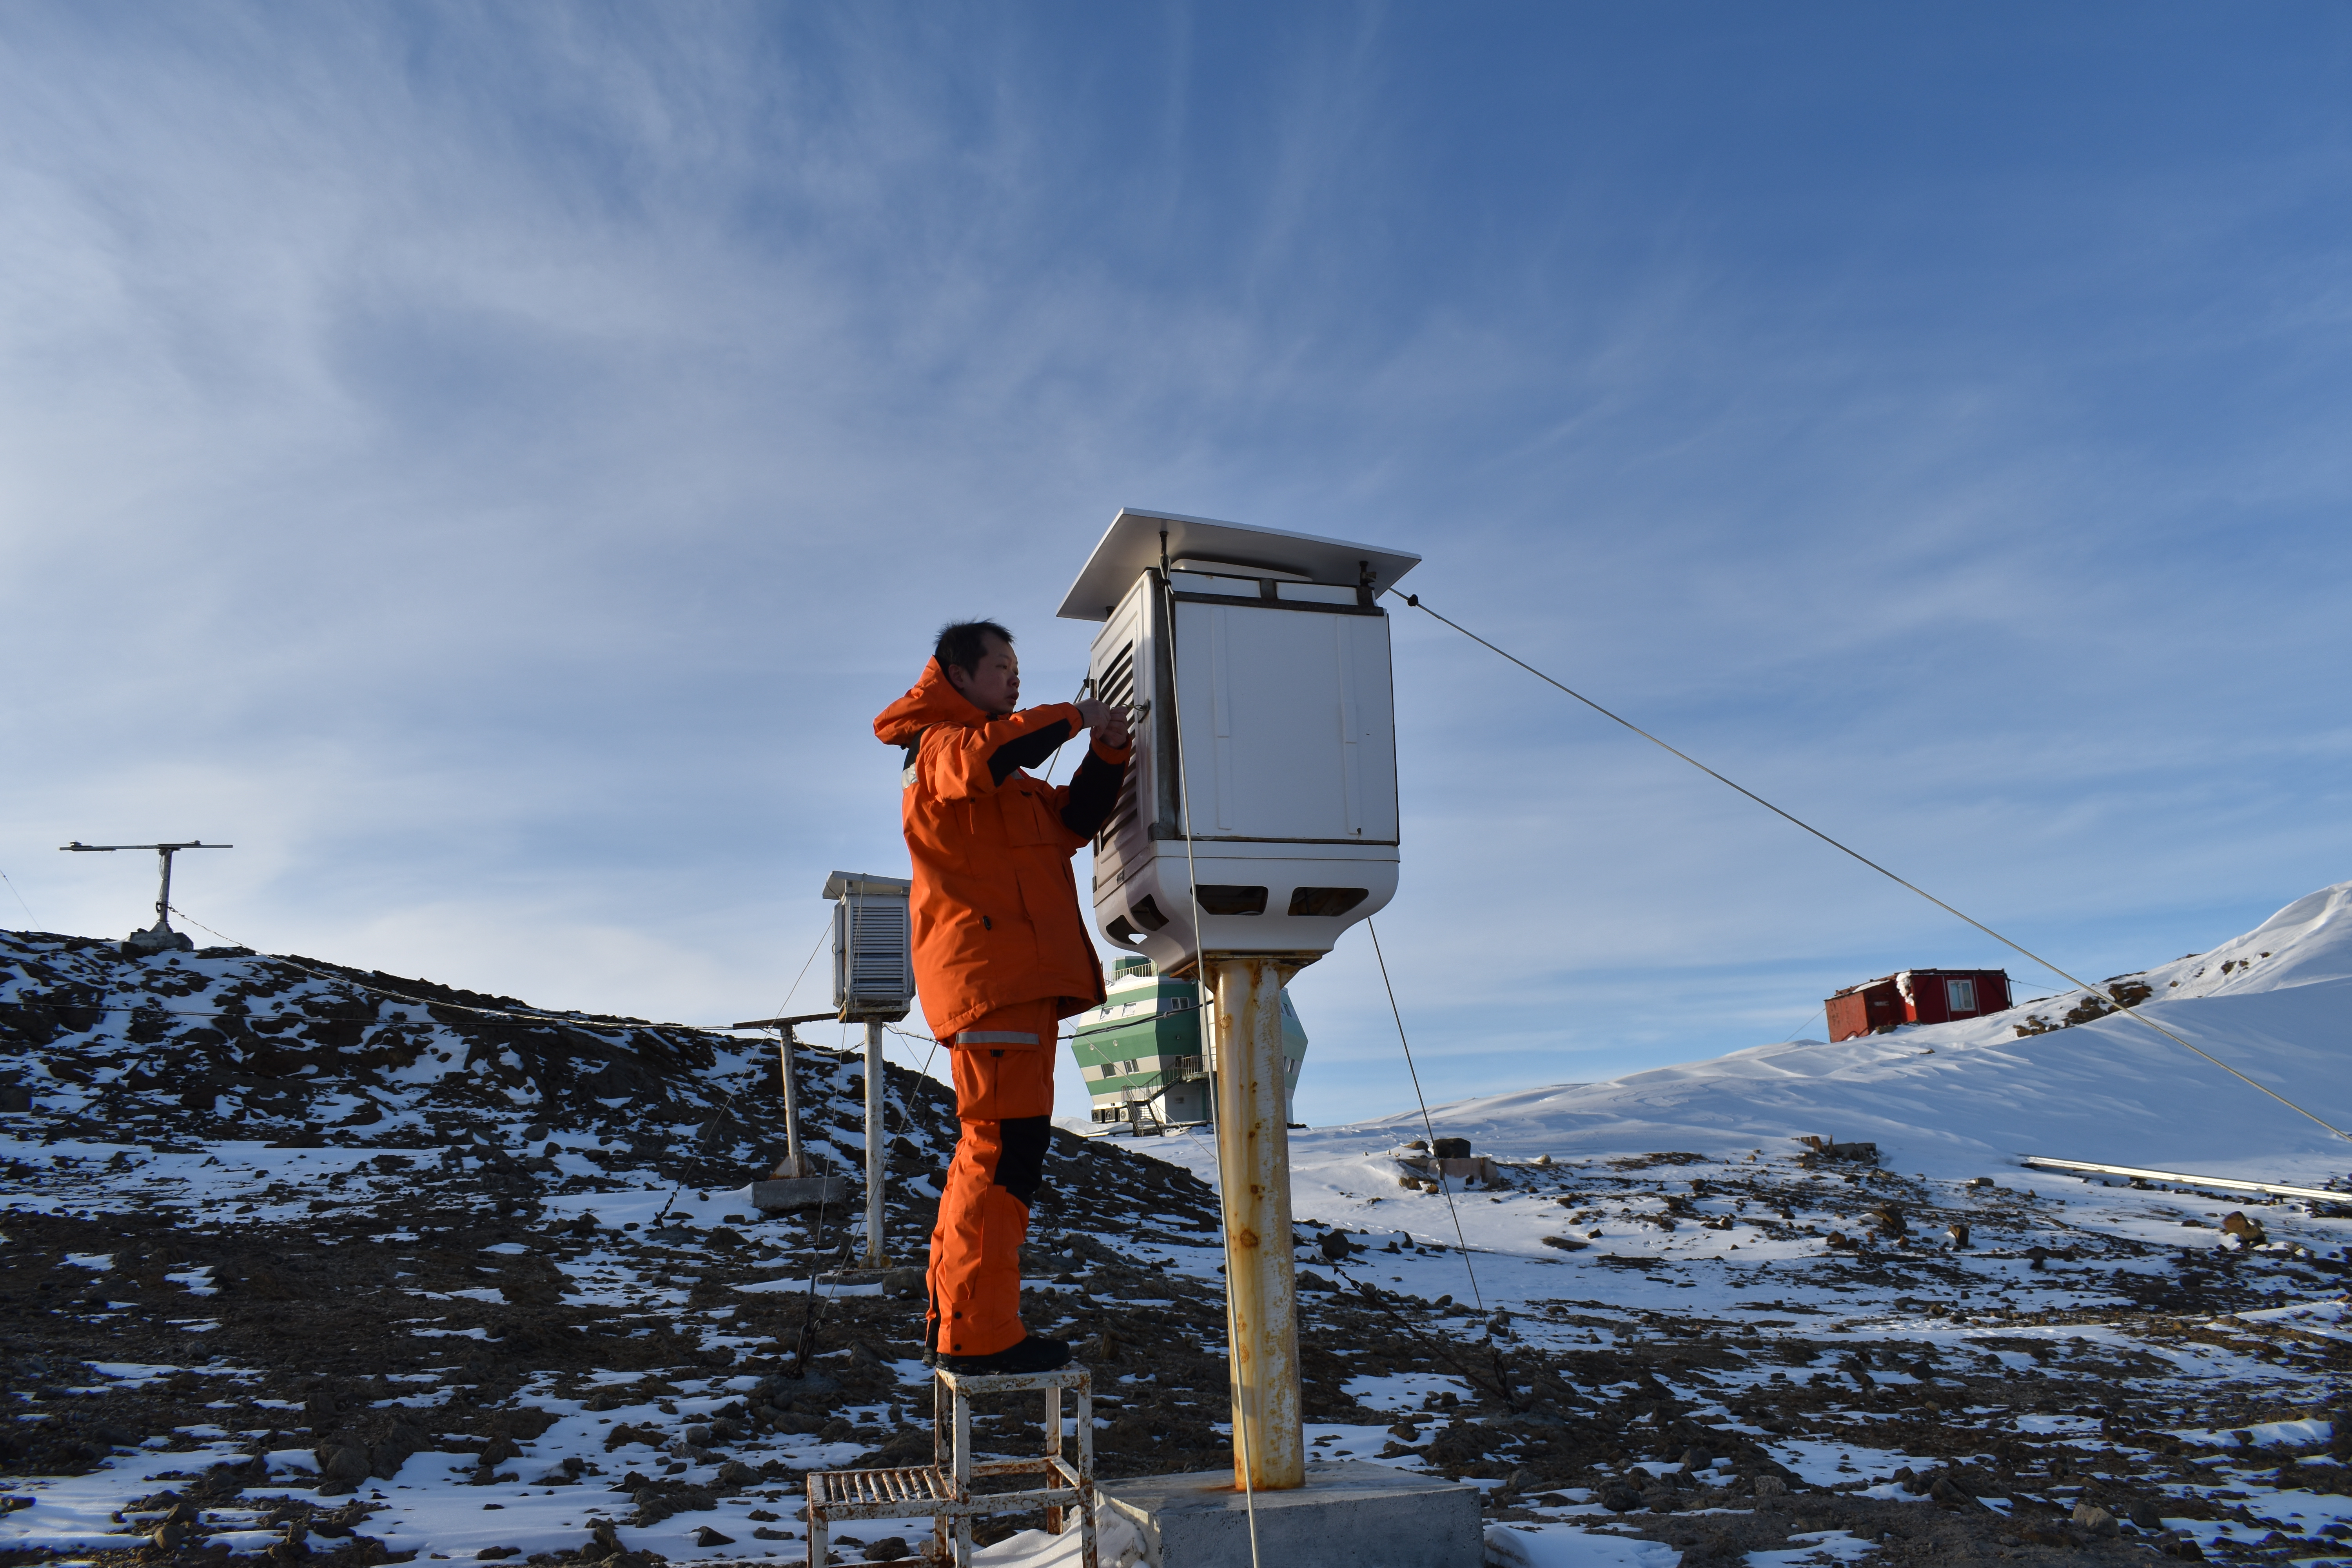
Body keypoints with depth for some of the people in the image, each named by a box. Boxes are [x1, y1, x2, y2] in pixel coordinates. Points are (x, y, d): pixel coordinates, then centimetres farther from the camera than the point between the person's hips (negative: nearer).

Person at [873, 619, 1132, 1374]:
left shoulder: (1006, 781, 29)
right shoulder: (940, 744, -2)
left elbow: (1072, 819, 17)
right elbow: (985, 756, -26)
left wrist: (1106, 757, 2)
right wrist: (1071, 716, -13)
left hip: (1019, 976, 10)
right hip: (988, 968, -10)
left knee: (993, 1146, 14)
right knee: (1006, 1148, -13)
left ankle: (954, 1315, 21)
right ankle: (978, 1334, -10)